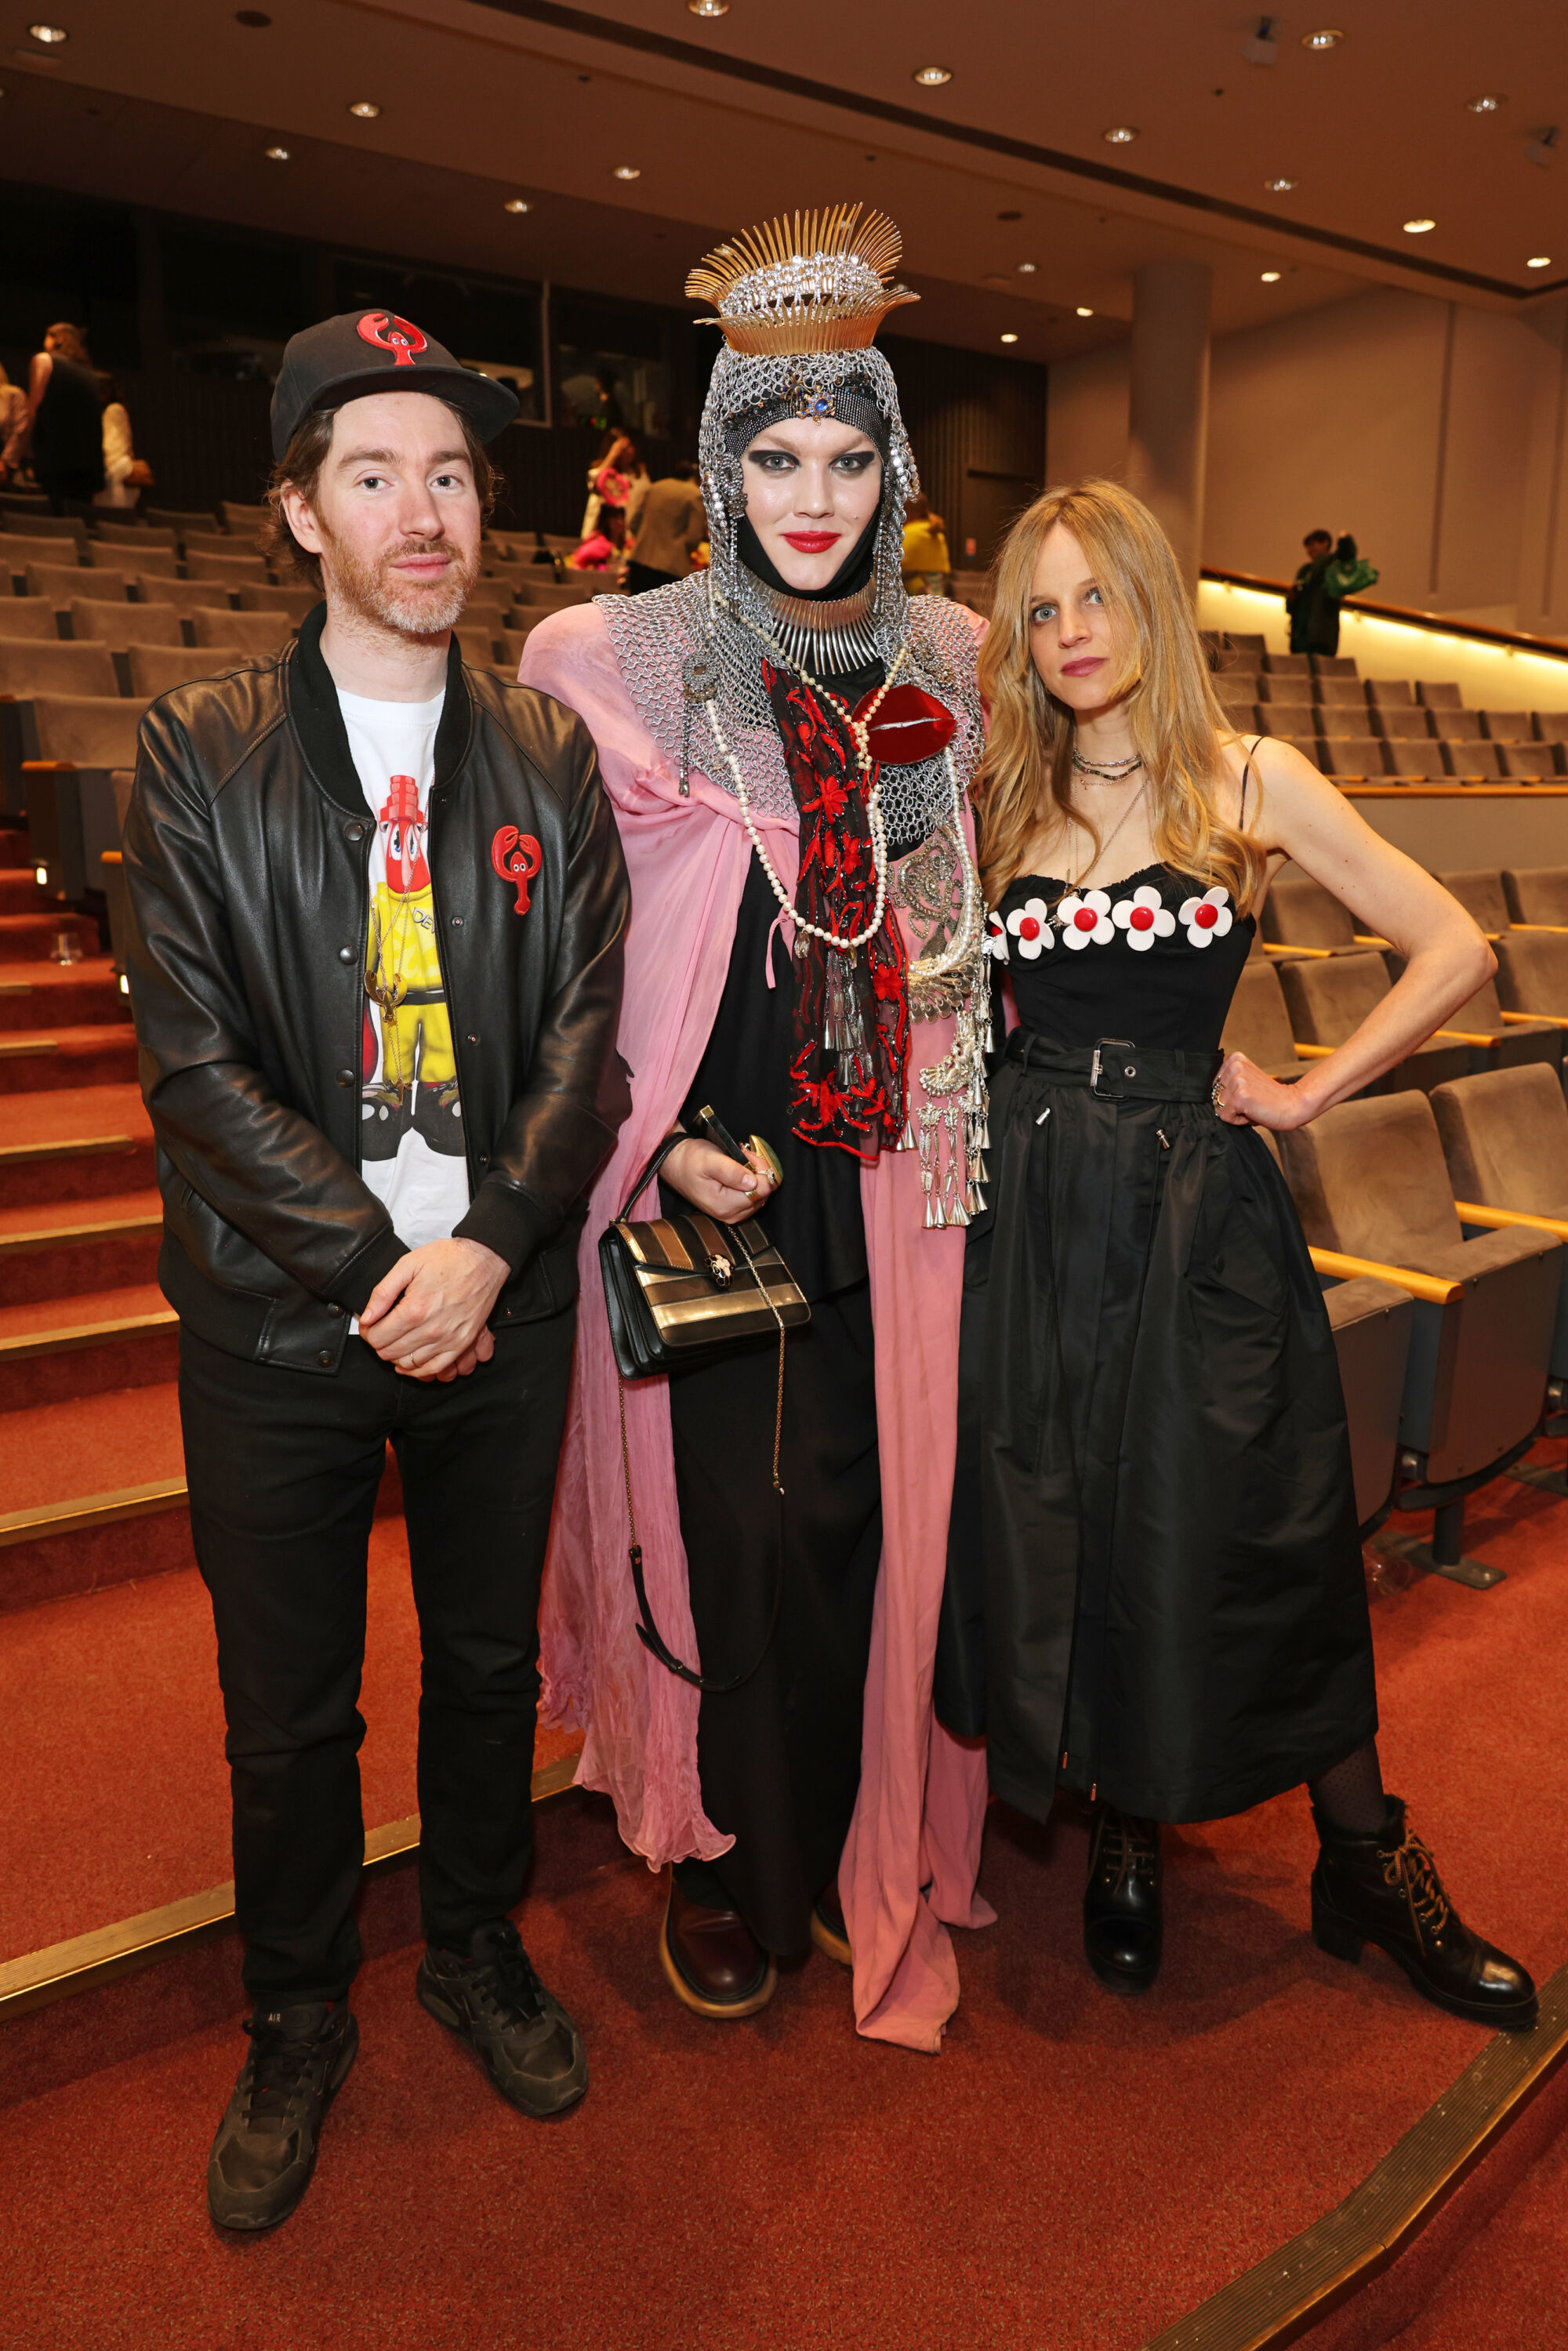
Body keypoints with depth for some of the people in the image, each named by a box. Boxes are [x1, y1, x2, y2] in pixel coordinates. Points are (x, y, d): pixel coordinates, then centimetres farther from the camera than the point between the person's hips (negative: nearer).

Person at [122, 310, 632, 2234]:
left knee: (490, 1662, 18)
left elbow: (584, 1039, -1)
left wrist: (484, 1249, -14)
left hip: (500, 1304, 2)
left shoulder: (548, 759, 4)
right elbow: (192, 1060, -8)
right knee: (288, 1712, 13)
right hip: (280, 1317, -1)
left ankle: (476, 1950, 44)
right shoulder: (201, 752, -1)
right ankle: (295, 2026, 39)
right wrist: (374, 1260, -15)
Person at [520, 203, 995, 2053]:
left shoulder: (944, 662, 8)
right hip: (701, 1175, -2)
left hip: (887, 1176, 3)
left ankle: (859, 1847, 32)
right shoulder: (625, 662, -3)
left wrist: (965, 1148, 10)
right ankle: (723, 1852, 30)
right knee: (721, 1517, 6)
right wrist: (656, 1140, -11)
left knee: (860, 1512, 9)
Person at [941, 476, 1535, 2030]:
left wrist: (1306, 1094, -4)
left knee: (1247, 1539, 3)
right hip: (1032, 1206, 3)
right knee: (1056, 1537, 8)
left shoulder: (1247, 782, 0)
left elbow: (1454, 952, -1)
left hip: (1197, 1201, -2)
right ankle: (1122, 1843, 31)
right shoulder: (1000, 801, 8)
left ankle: (1368, 1865, 27)